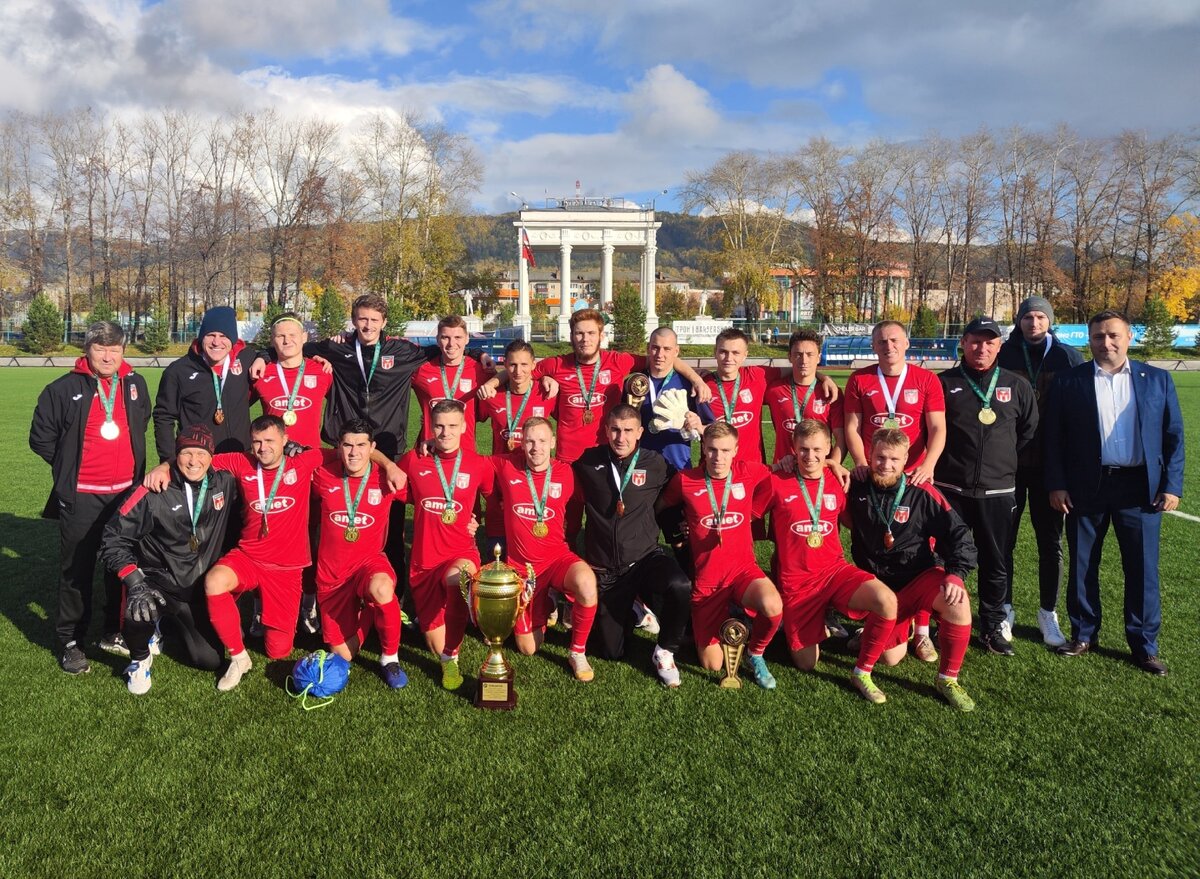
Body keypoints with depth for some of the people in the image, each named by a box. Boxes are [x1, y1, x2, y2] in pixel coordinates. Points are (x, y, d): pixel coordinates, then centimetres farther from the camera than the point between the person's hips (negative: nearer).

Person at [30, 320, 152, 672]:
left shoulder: (136, 385, 6)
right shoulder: (64, 389, -7)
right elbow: (41, 438, 0)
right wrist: (68, 469, 2)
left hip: (125, 492, 4)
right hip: (81, 497, -4)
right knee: (76, 570, 3)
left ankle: (115, 632, 27)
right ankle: (69, 640, 15)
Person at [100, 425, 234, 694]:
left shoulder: (225, 484, -5)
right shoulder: (152, 492, -19)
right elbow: (115, 538, -16)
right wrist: (135, 582, -28)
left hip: (200, 588, 4)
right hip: (156, 580, -4)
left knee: (210, 660, 4)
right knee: (139, 612, -37)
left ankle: (173, 622, 36)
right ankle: (140, 659, 0)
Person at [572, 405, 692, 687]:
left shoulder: (655, 463, -4)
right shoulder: (589, 461, -2)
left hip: (645, 557, -1)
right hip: (604, 568, 1)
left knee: (680, 586, -35)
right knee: (609, 652, 6)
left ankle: (665, 651, -8)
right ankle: (628, 611, 39)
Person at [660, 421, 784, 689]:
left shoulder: (749, 472, -6)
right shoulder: (685, 480, -8)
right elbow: (662, 506, 12)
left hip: (742, 568, 1)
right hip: (706, 577, 0)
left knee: (773, 607, -34)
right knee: (712, 665, 2)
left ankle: (755, 654, 0)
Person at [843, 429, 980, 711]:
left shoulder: (922, 494, -12)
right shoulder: (856, 488, -6)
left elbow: (959, 535, -12)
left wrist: (955, 574, -26)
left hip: (920, 575, -1)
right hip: (879, 583, 2)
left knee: (958, 602, -34)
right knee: (891, 658, 1)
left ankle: (948, 680, -13)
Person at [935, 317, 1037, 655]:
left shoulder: (1017, 386, 8)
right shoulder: (944, 383, 2)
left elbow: (1030, 430, 15)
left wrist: (1009, 461, 11)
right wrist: (940, 463, 3)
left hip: (998, 490, 2)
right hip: (949, 488, -2)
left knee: (997, 563, 9)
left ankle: (994, 626, 23)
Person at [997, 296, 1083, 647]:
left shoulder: (1068, 357, 2)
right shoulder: (1002, 355, -2)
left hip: (1052, 463, 1)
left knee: (1051, 542, 8)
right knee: (1003, 539, 6)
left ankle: (1048, 613, 21)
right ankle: (1003, 610, 20)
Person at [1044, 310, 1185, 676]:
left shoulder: (1157, 380, 5)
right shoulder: (1068, 382, 1)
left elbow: (1174, 436, 5)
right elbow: (1054, 438, 1)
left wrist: (1172, 485, -2)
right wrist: (1056, 485, -6)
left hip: (1140, 487, 1)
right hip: (1086, 487, 0)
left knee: (1142, 568, 6)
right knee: (1082, 566, 9)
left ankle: (1144, 645, 18)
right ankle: (1083, 634, 24)